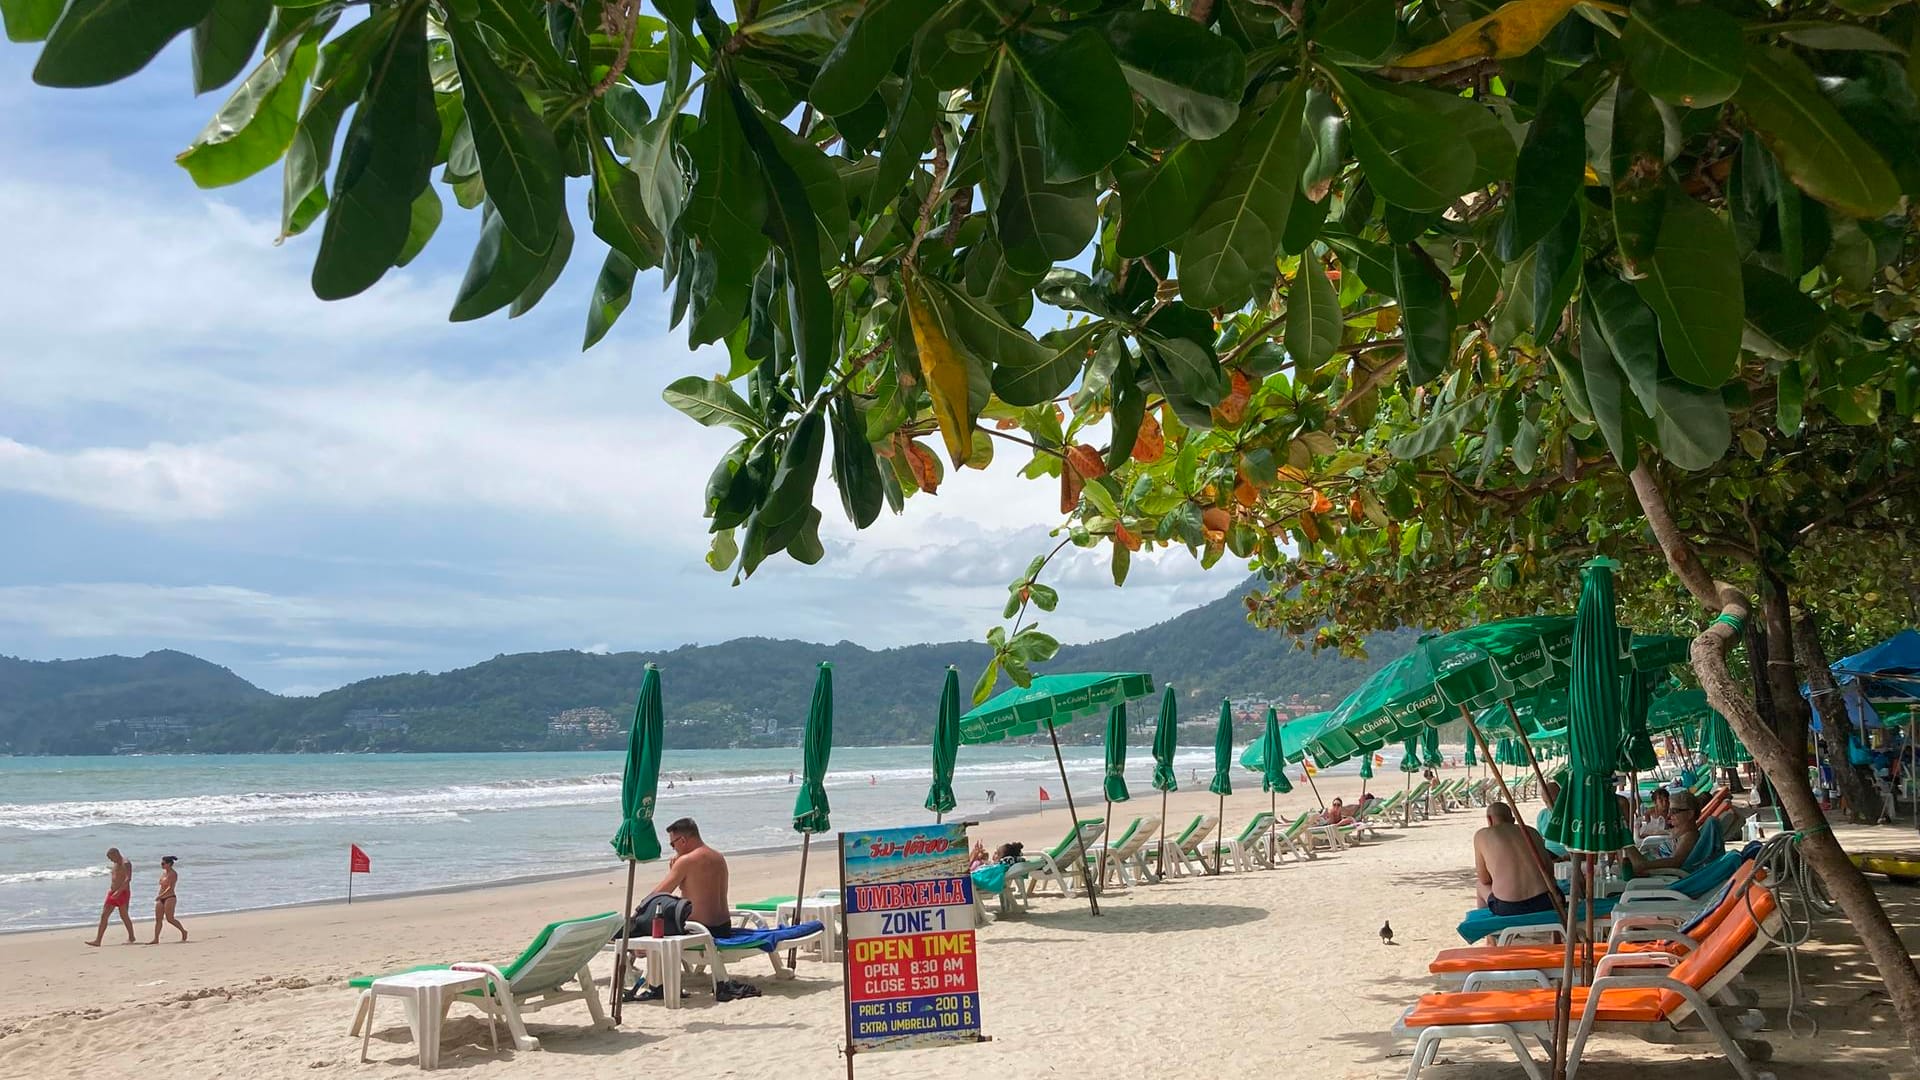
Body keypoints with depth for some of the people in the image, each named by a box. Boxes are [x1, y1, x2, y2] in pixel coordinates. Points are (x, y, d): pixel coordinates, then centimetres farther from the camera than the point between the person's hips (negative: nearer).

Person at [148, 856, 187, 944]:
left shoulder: (173, 874, -11)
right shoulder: (163, 872, 14)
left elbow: (170, 887, -19)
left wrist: (160, 895, -24)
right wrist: (159, 896, 15)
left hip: (170, 898, -8)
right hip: (161, 899, 8)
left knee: (169, 919, -8)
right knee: (158, 919, 2)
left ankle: (183, 931, 8)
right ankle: (156, 939, 2)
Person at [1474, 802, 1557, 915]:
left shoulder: (1482, 835, 5)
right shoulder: (1531, 831, 14)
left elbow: (1485, 880, 10)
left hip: (1509, 908, -3)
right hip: (1545, 903, 3)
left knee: (1481, 887, 31)